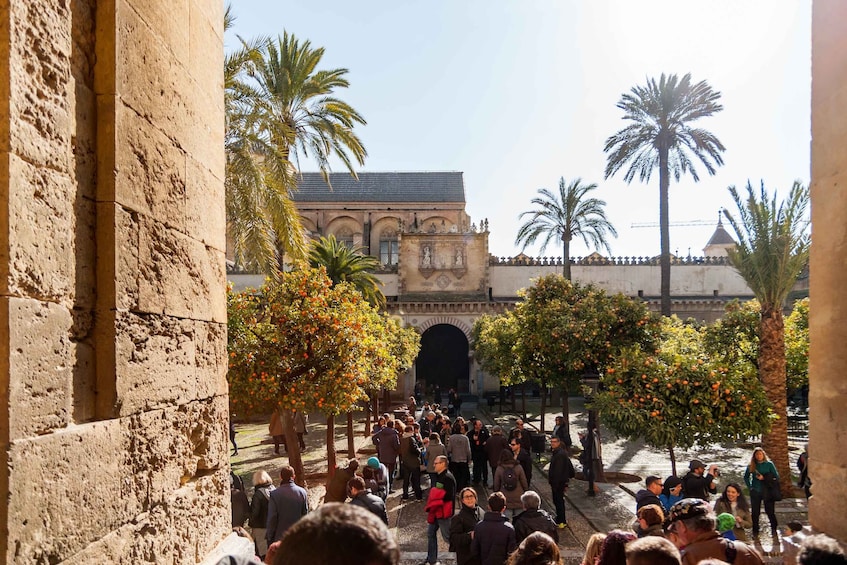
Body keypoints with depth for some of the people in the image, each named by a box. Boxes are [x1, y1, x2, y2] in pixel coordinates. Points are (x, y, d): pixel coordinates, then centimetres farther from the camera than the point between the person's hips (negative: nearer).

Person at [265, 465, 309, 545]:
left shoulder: (275, 494, -14)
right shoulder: (302, 492, -4)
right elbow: (306, 514, 2)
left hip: (280, 537, -3)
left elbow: (272, 518, -10)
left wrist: (269, 537, 1)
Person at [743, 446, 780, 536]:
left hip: (767, 491, -2)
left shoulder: (769, 464, -3)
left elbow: (776, 477, -3)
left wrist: (764, 478, -13)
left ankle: (774, 529, 20)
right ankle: (755, 531, 18)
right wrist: (750, 487, 5)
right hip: (755, 492, 2)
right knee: (755, 512, 8)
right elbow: (746, 477, 15)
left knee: (770, 511, 2)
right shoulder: (751, 466, 3)